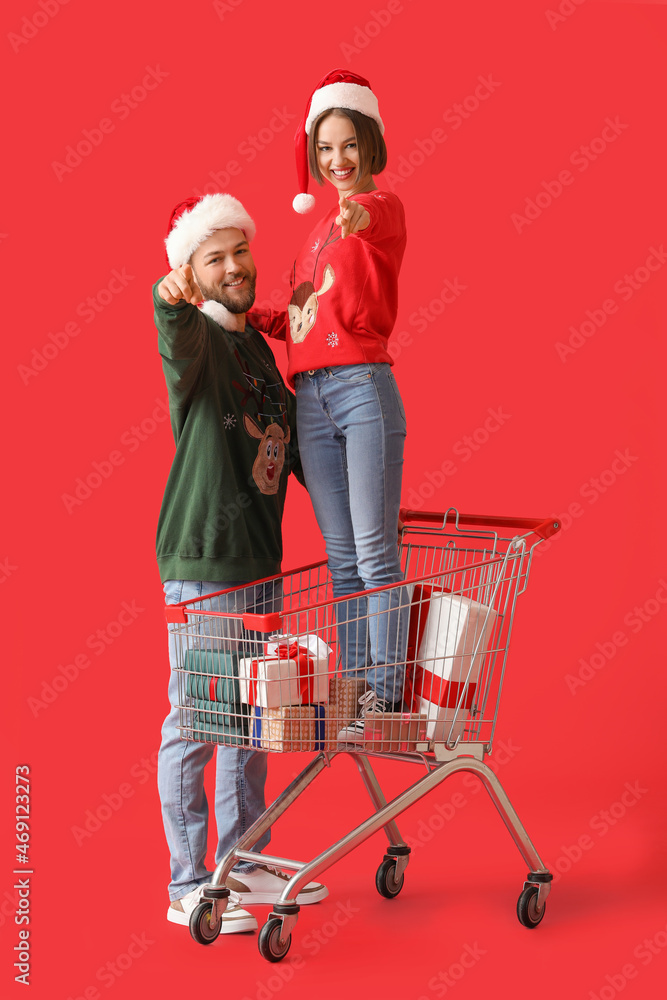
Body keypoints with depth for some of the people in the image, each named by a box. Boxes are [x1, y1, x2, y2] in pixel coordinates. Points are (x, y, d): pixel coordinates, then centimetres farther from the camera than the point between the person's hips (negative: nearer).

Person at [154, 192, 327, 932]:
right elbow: (180, 339, -34)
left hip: (259, 559, 8)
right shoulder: (194, 338, -8)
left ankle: (243, 866, 28)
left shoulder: (257, 346, 16)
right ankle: (188, 886, 7)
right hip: (202, 562, -8)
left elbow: (292, 437, 25)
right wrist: (173, 298, -56)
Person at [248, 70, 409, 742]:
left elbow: (376, 218, -28)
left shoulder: (383, 207, -1)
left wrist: (357, 214, -51)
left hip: (364, 387, -7)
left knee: (375, 552, -6)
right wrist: (255, 315, 10)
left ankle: (384, 697, -1)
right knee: (341, 555, 9)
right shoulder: (318, 229, 21)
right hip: (310, 397, 7)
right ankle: (352, 690, 15)